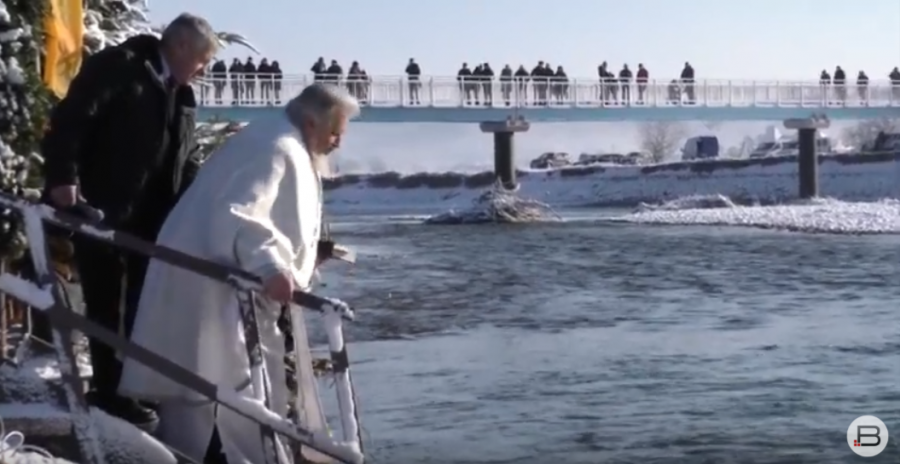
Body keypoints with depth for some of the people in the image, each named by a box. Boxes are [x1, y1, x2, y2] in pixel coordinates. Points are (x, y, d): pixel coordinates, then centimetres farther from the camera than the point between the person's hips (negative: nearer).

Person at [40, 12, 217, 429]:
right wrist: (62, 177, -28)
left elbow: (188, 158, 19)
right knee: (107, 307, -1)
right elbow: (70, 118, -18)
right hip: (98, 212, -8)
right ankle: (110, 392, 8)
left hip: (149, 217, 8)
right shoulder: (117, 66, -9)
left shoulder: (182, 96, 17)